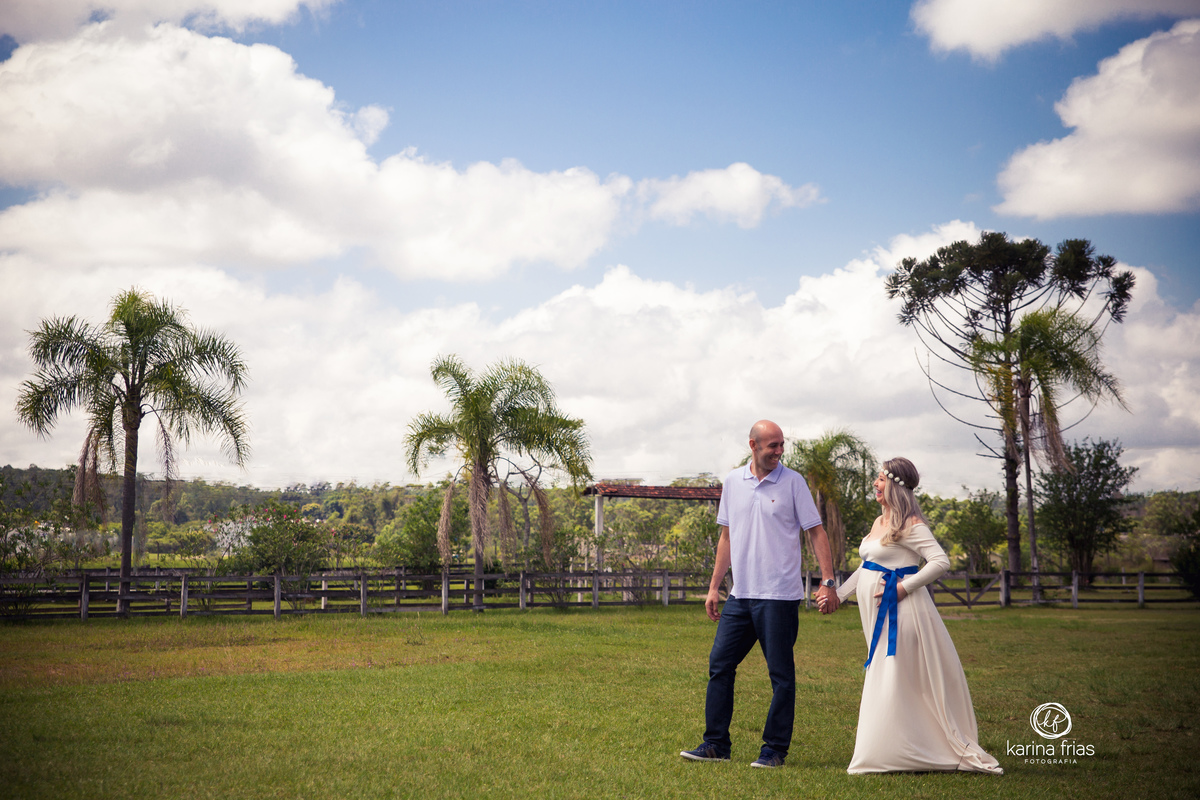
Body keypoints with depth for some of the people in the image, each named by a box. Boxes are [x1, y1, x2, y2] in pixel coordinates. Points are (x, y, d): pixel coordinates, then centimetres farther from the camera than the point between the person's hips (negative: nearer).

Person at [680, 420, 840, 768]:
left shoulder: (792, 482, -3)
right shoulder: (733, 481, 9)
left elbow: (816, 532, -3)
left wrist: (828, 581, -12)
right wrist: (714, 586, 14)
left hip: (779, 596, -5)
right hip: (740, 595, 5)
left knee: (781, 674, 0)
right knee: (719, 665, 5)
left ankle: (775, 749, 9)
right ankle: (716, 744, 14)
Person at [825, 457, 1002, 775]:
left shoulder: (910, 524, -11)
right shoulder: (879, 522, 15)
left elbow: (941, 562, -18)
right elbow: (865, 567, 24)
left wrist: (904, 587, -18)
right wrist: (838, 594, 22)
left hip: (899, 612, -9)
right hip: (878, 615, 9)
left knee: (893, 682, -5)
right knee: (882, 681, 10)